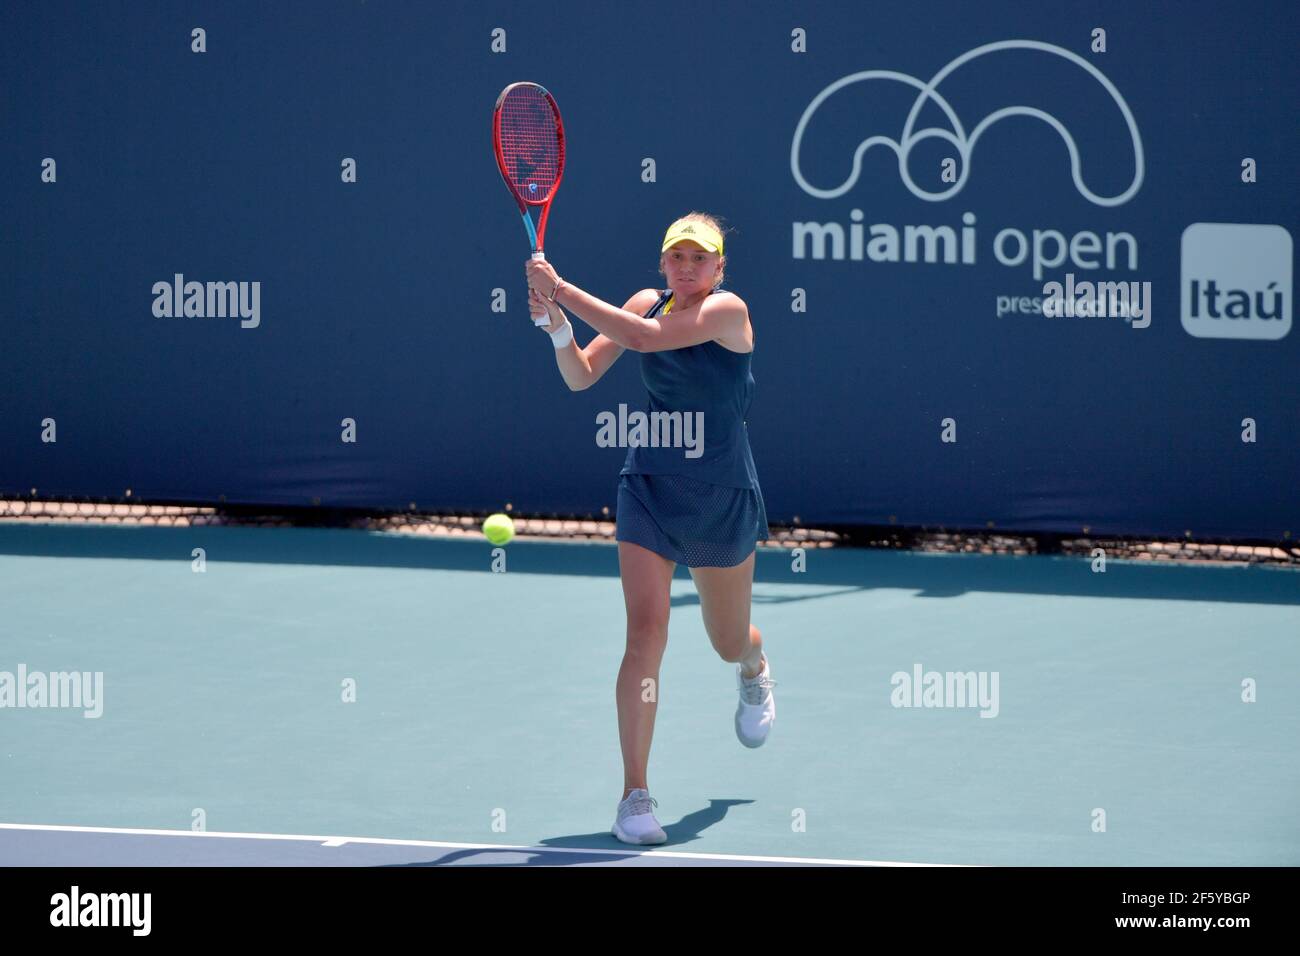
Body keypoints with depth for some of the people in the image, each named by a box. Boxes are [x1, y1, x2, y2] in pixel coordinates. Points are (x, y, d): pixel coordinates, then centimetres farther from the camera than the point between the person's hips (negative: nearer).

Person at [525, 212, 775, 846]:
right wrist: (556, 324, -16)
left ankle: (754, 670, 56)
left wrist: (560, 290, -27)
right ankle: (635, 795, -11)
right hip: (648, 489, 2)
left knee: (730, 643, 15)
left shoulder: (727, 309, -15)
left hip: (721, 500, -2)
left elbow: (643, 337, -29)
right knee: (645, 634, -14)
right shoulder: (646, 302, 1)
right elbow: (581, 376, 3)